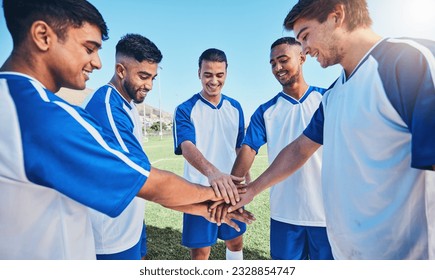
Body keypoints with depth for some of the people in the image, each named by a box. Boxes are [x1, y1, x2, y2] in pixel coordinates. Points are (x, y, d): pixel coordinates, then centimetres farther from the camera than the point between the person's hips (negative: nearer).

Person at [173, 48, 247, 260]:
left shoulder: (235, 107, 4)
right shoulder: (185, 110, -11)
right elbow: (187, 147, -27)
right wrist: (212, 171, -46)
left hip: (232, 189, 4)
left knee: (235, 242, 19)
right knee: (200, 251, 8)